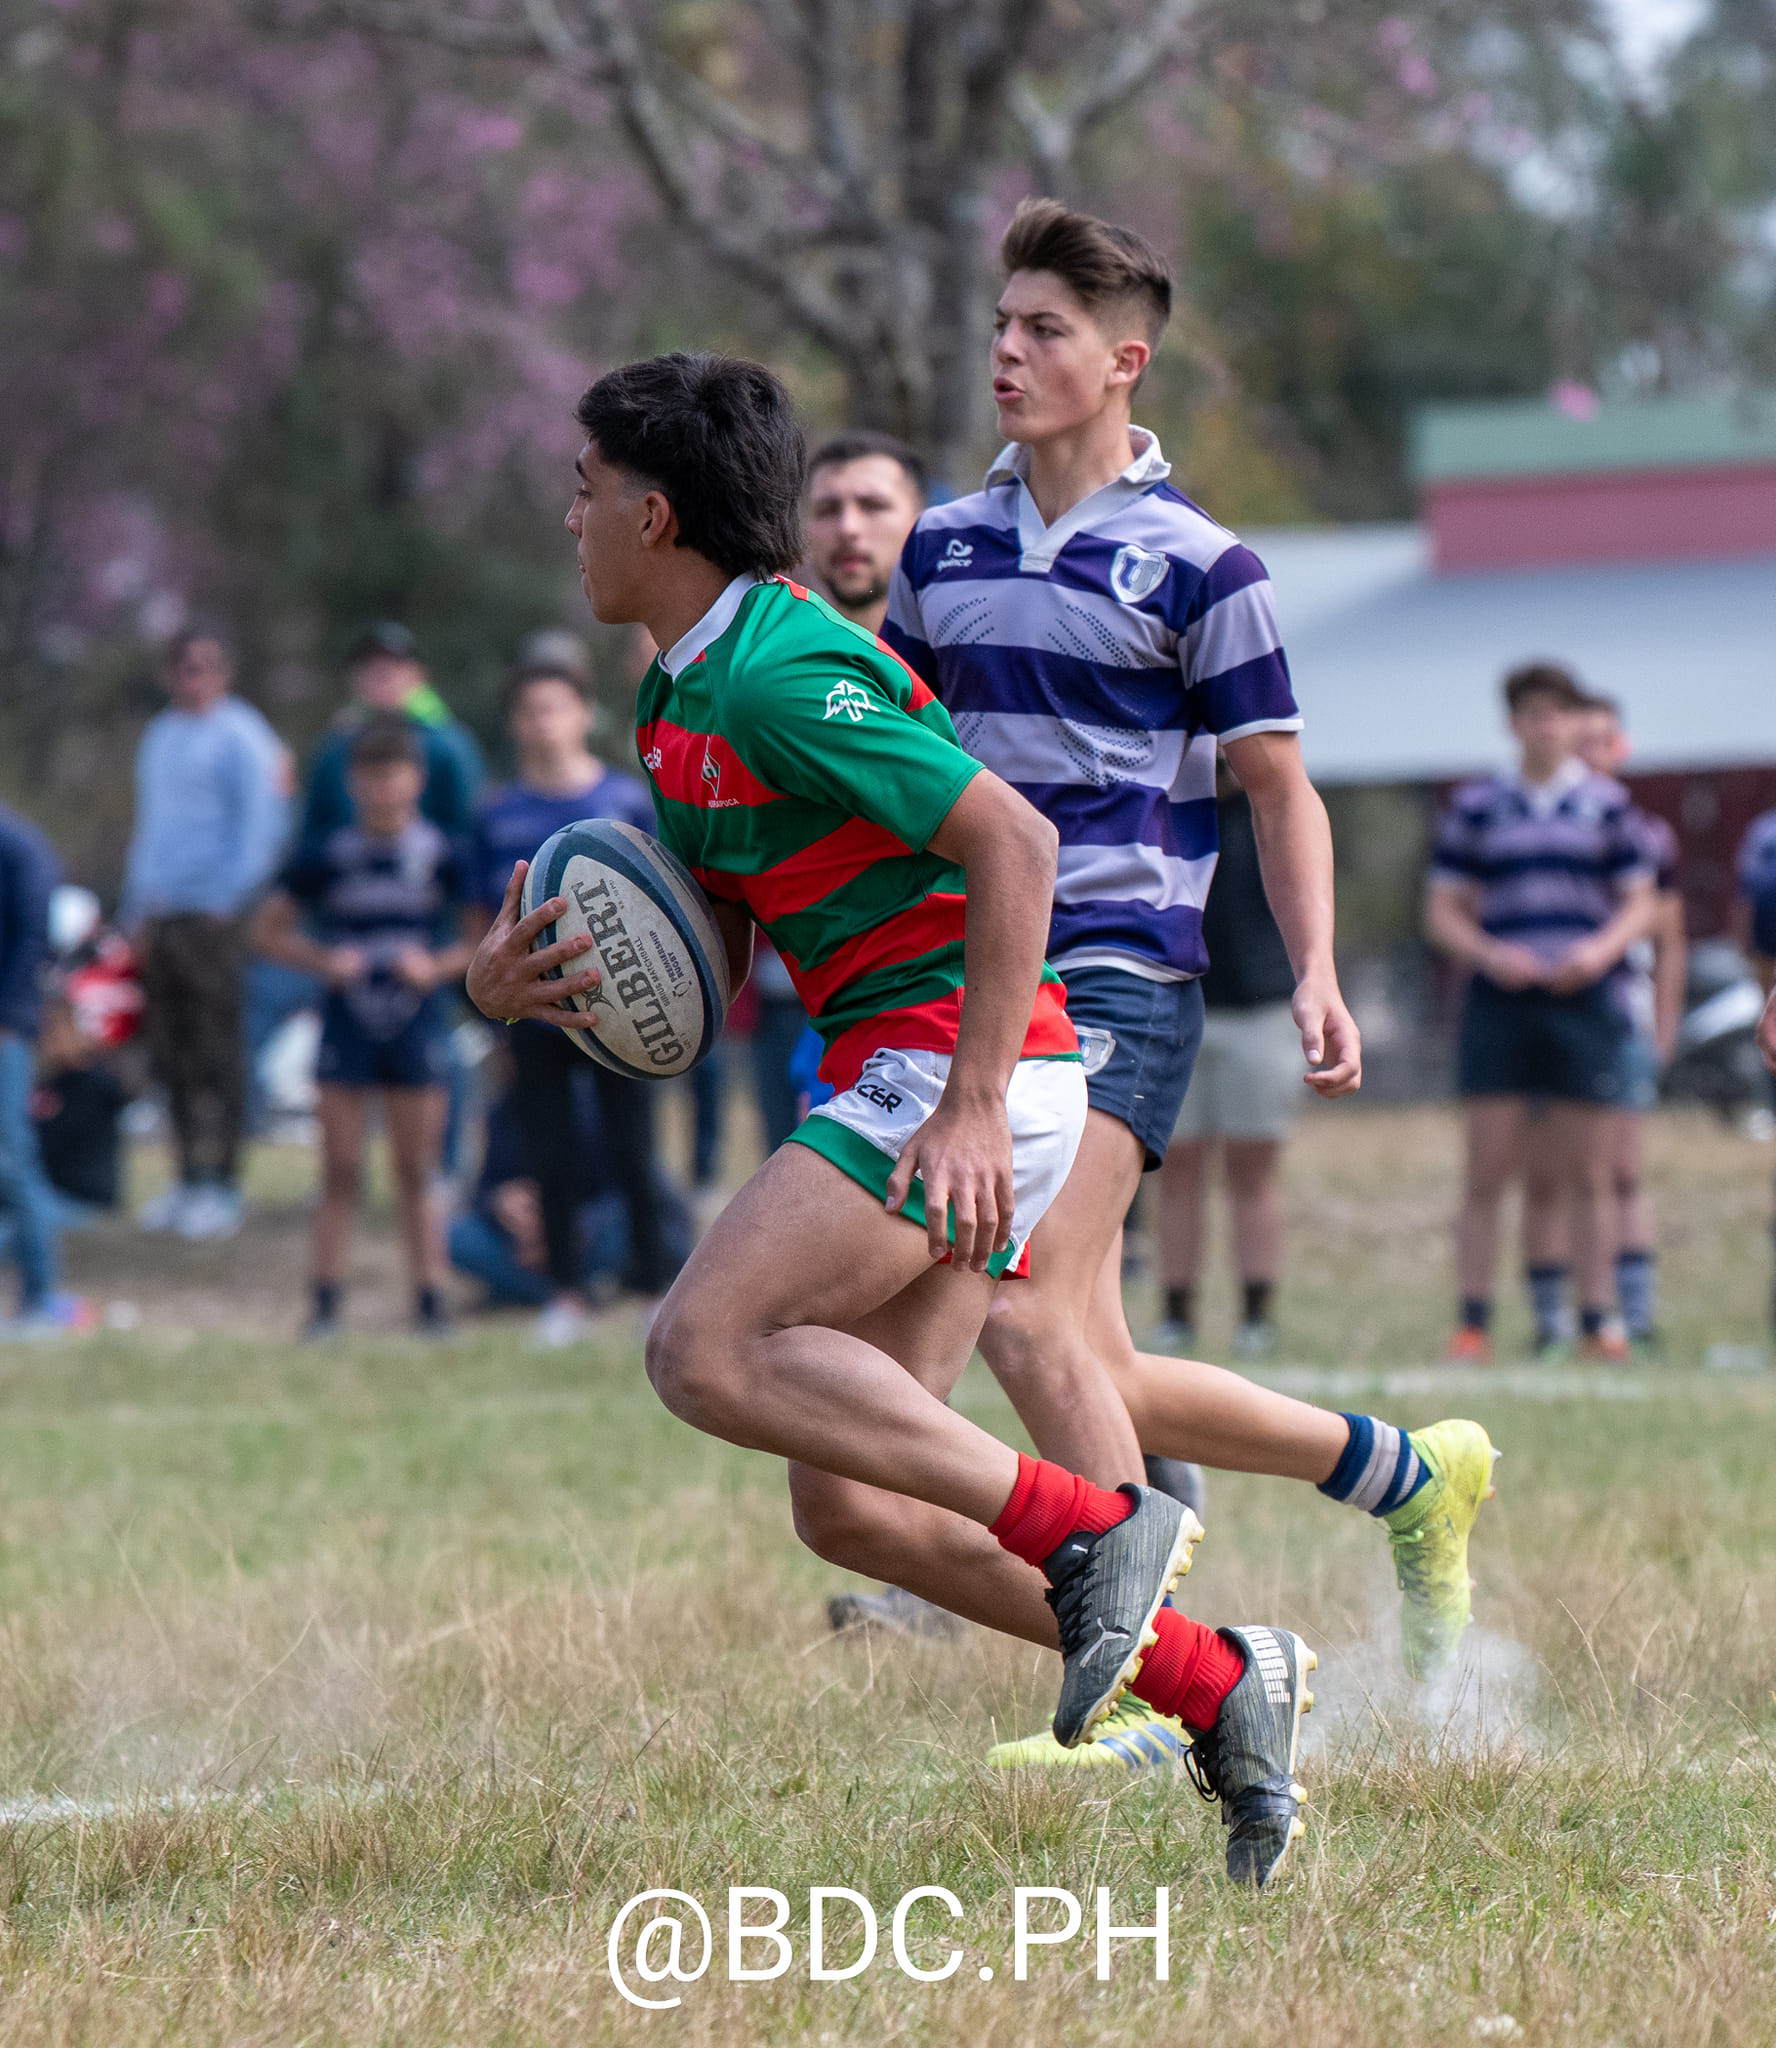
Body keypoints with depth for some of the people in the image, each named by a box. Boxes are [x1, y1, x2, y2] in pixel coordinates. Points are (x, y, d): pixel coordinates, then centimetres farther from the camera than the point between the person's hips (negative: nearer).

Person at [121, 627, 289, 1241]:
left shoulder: (241, 737, -4)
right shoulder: (159, 737, 20)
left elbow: (259, 829, -11)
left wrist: (224, 902, -17)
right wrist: (137, 911, 19)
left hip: (212, 915, -7)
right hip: (160, 918, 7)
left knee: (215, 1053, -6)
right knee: (170, 1055, 7)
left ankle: (221, 1186, -4)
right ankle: (189, 1177, 14)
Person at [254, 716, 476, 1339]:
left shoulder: (445, 859, -2)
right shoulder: (326, 859, 0)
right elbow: (269, 930, 7)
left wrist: (438, 966, -12)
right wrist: (323, 960, -9)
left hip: (417, 1026, 0)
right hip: (346, 1025, 1)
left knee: (416, 1175, 3)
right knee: (340, 1171, 0)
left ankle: (430, 1300, 7)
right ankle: (326, 1303, 3)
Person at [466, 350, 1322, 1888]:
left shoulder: (780, 672, -15)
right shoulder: (678, 697, 17)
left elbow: (1016, 843, -21)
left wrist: (971, 1107, -25)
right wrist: (519, 982, 3)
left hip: (952, 1062, -10)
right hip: (916, 1078, 10)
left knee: (708, 1352, -20)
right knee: (847, 1506, 4)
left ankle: (1092, 1530, -20)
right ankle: (1218, 1681, 6)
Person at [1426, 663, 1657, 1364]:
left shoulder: (1608, 805, 9)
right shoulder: (1474, 807, 8)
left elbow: (1640, 904, 9)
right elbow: (1442, 911, 7)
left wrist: (1602, 948, -10)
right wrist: (1490, 954, -11)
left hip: (1584, 998, 0)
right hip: (1499, 1003, 0)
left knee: (1587, 1174, 2)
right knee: (1487, 1169, -3)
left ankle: (1598, 1323, 8)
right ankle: (1473, 1325, 0)